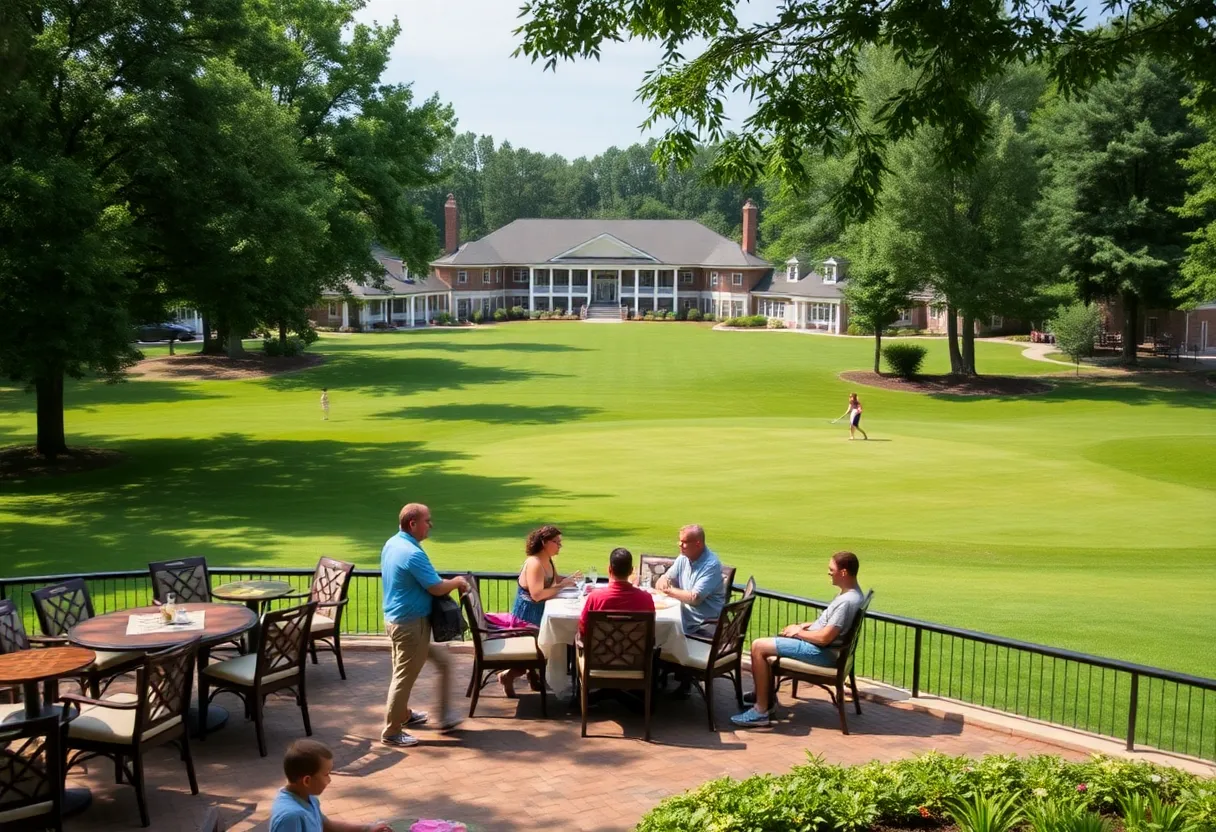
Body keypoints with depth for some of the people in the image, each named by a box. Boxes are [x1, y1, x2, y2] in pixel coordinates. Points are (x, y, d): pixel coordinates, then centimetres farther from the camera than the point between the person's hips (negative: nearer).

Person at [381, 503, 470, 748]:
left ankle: (402, 714, 36)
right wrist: (458, 581, -3)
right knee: (405, 676, 0)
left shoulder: (391, 544, 6)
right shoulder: (413, 553, -25)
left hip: (395, 617, 10)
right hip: (411, 622, -10)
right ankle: (391, 732, 8)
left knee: (404, 672, 23)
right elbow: (437, 588, -24)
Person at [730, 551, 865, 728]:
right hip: (819, 646, 11)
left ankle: (761, 711, -14)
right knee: (764, 643, 21)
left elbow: (824, 638, -26)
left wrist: (799, 632, -10)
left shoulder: (847, 601, -24)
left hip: (820, 652, -11)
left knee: (758, 646, -16)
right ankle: (766, 694, 25)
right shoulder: (850, 593, 7)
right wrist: (804, 626, 7)